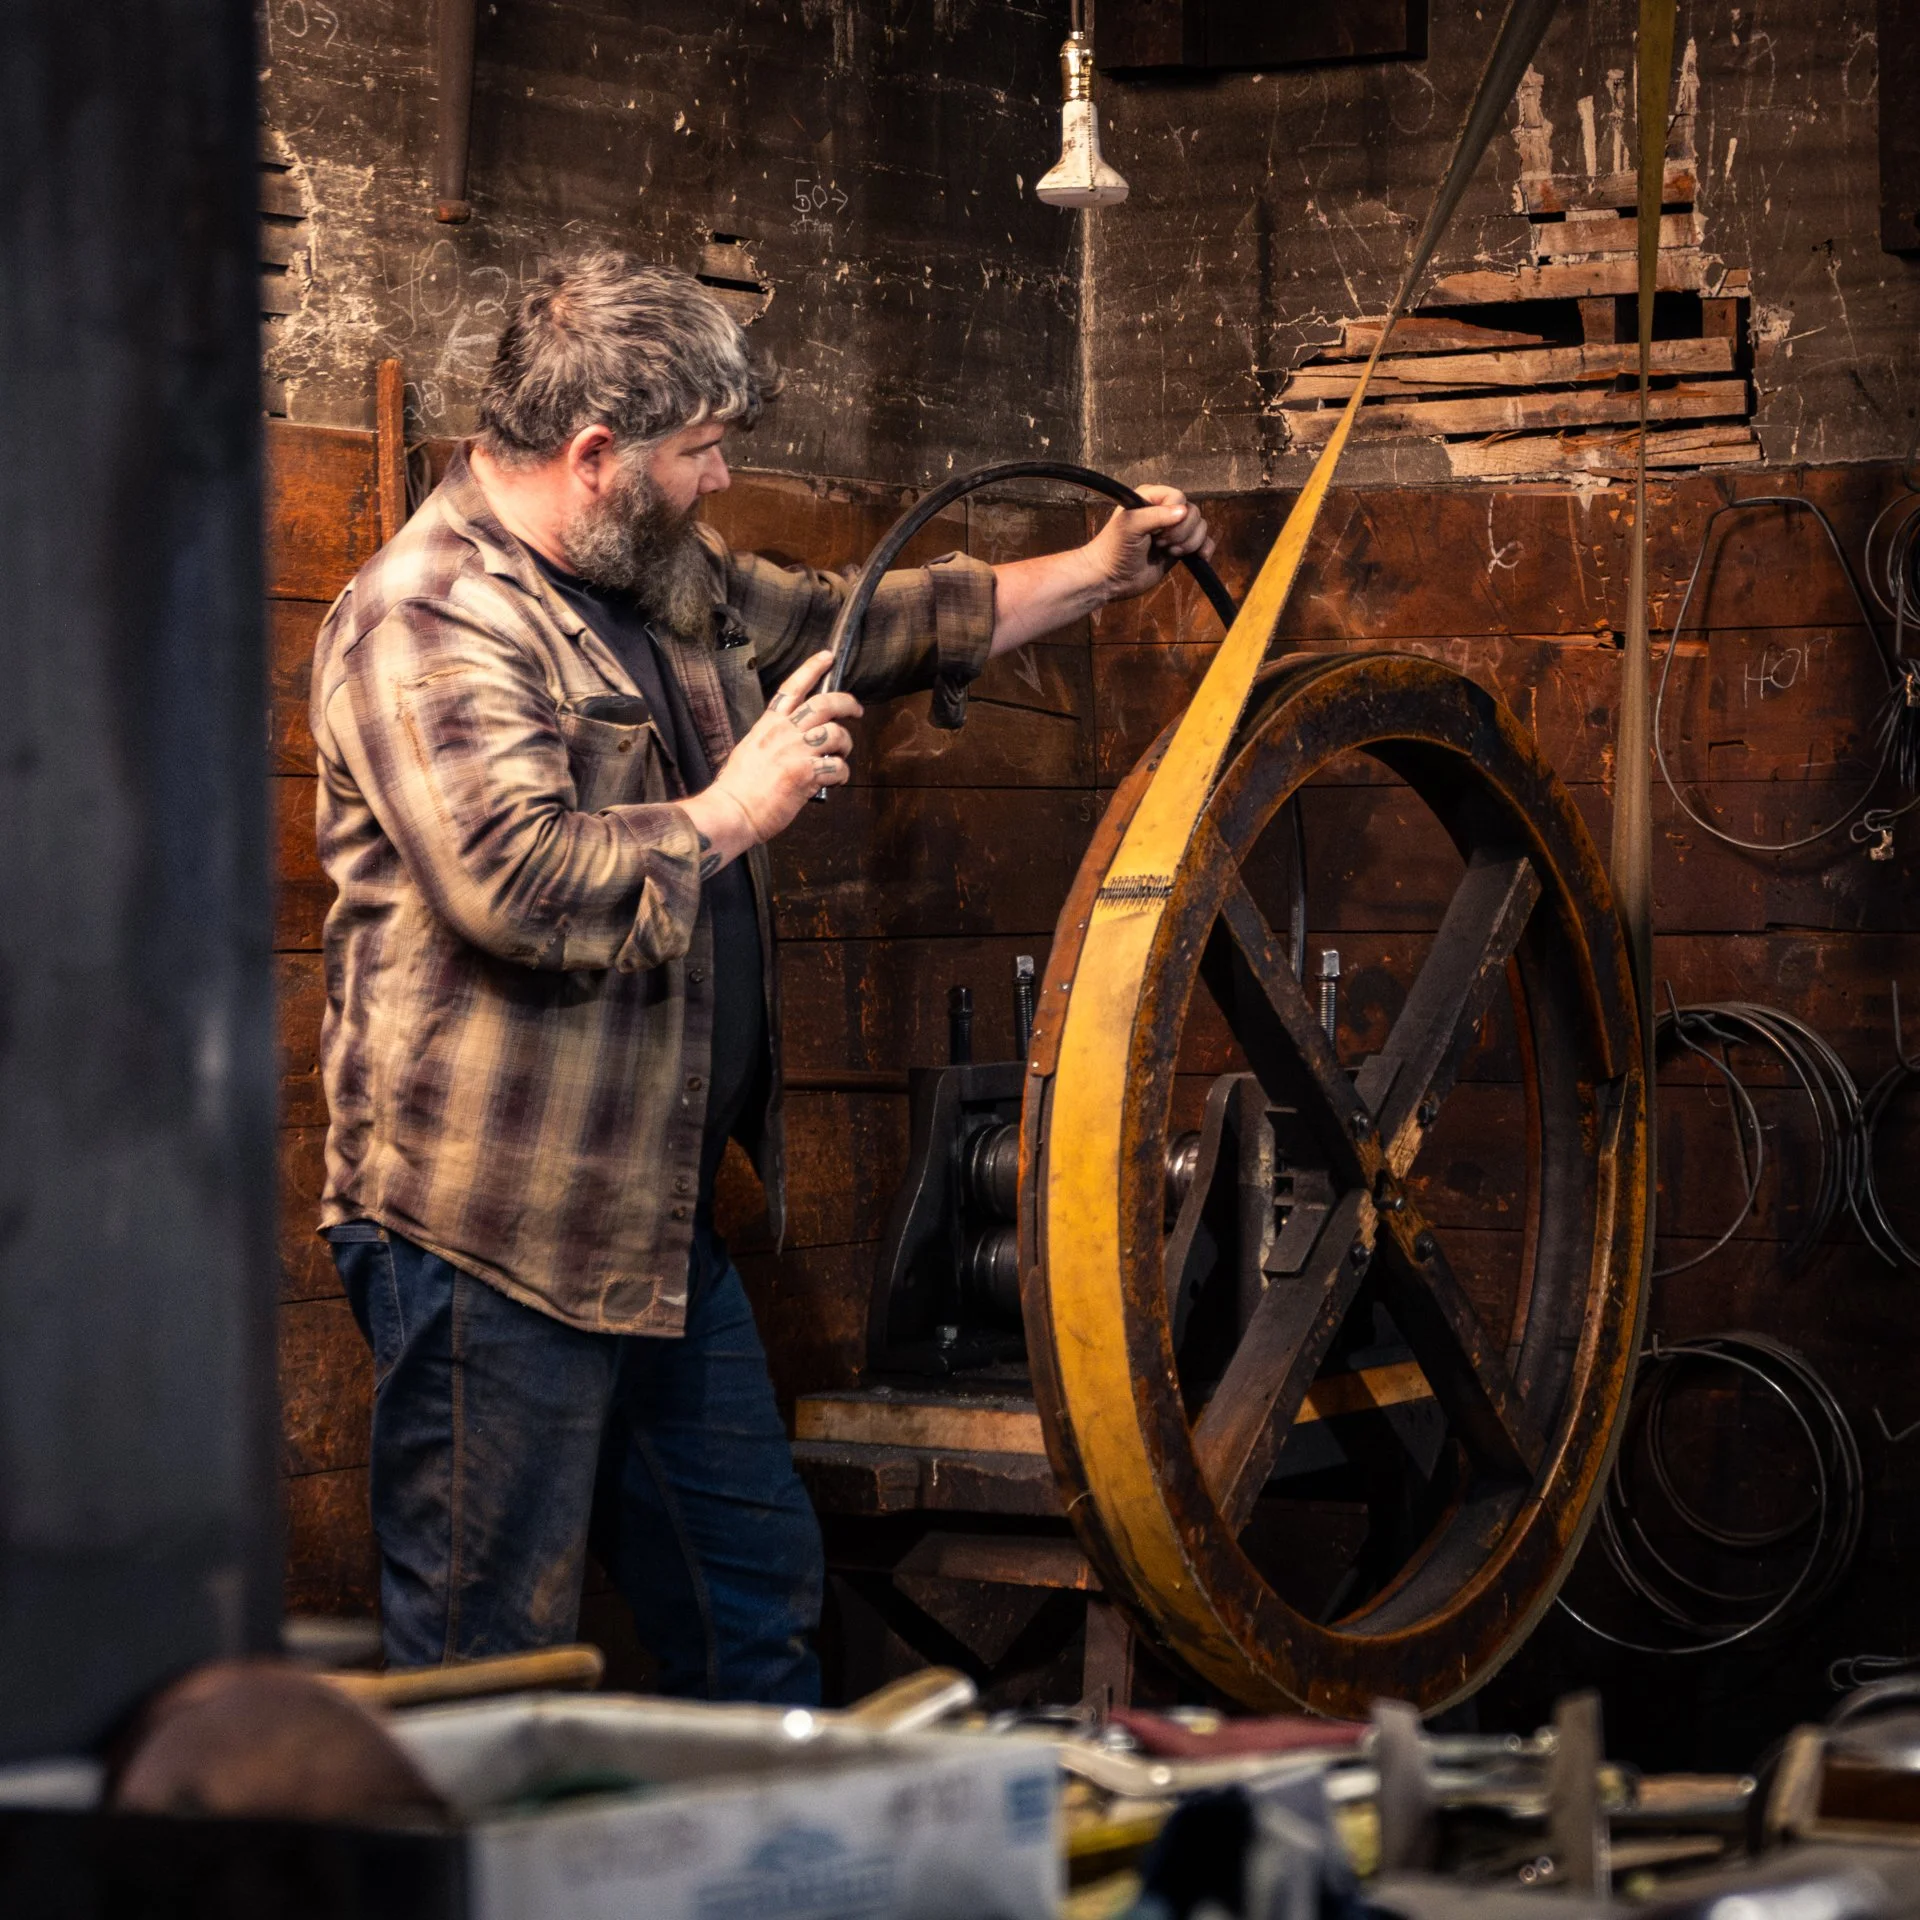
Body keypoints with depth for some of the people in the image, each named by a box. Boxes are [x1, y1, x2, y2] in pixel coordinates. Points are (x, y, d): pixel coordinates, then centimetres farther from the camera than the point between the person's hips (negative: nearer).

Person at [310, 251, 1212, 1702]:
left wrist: (1097, 572, 28)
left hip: (661, 1220, 10)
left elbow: (864, 628, 29)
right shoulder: (427, 619, -17)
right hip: (497, 1233, -10)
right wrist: (731, 813, -17)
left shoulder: (668, 581, 14)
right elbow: (522, 885, -29)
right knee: (493, 1659, -3)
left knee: (759, 1586, 18)